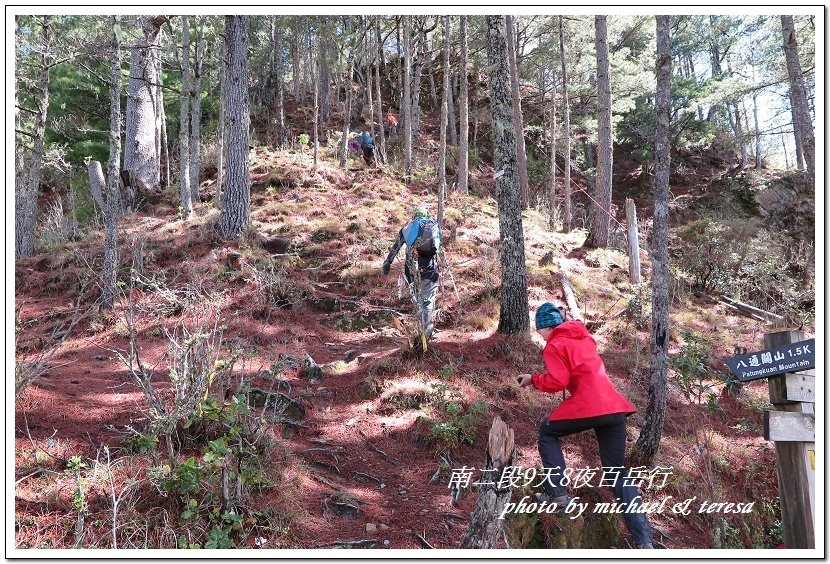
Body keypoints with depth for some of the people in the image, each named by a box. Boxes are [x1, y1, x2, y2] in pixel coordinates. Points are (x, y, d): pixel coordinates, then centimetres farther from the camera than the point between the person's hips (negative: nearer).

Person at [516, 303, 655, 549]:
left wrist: (534, 379, 8)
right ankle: (644, 540, 2)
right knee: (618, 473, 11)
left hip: (587, 406, -7)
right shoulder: (583, 337, 23)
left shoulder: (554, 345, 0)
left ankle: (558, 493, 10)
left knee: (547, 432, 21)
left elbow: (557, 382, -8)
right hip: (616, 407, 7)